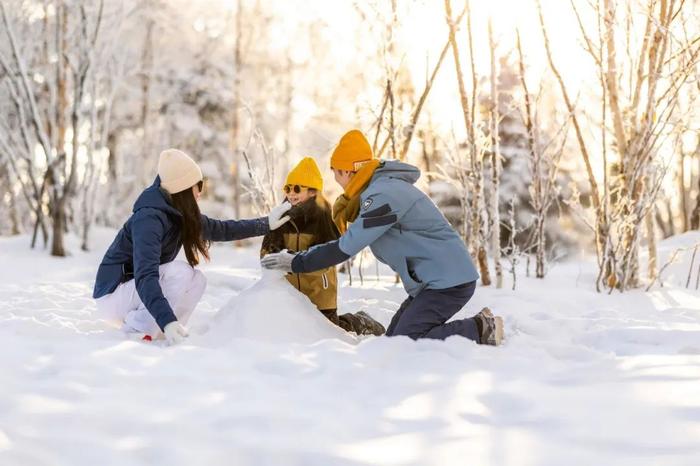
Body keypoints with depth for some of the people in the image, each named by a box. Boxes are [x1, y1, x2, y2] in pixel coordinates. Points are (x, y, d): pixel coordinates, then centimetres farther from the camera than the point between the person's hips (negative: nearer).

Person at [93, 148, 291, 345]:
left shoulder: (182, 216, 0)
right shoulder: (148, 218, -27)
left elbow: (220, 229, 17)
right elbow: (145, 276, -36)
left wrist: (266, 224, 16)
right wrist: (167, 321, -46)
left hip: (137, 289, 9)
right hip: (113, 295, -9)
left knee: (197, 280, -2)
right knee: (180, 272, -24)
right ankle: (137, 329, -19)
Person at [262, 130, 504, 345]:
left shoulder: (384, 195, -20)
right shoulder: (379, 189, 13)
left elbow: (345, 248, -21)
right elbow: (349, 241, 16)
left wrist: (295, 262, -13)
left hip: (449, 281, -10)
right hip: (433, 279, 10)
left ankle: (480, 330, -7)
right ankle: (477, 327, 9)